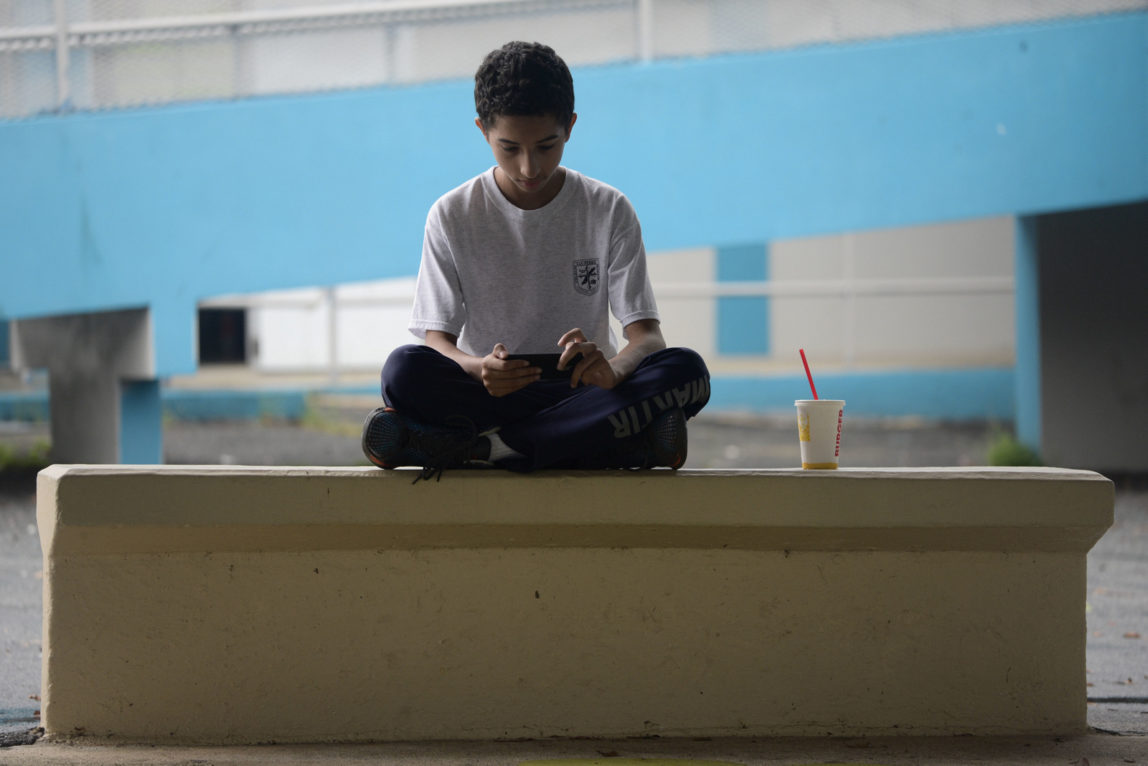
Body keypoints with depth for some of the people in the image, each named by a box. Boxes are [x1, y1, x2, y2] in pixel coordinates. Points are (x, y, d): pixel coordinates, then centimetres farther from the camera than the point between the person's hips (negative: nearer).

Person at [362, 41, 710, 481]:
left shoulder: (609, 212, 3)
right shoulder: (453, 217, 3)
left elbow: (648, 337, -4)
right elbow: (437, 338, -3)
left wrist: (612, 368, -30)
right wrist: (479, 369, -28)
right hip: (485, 395, -1)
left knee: (686, 371, -30)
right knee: (404, 370, -31)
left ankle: (473, 448, -30)